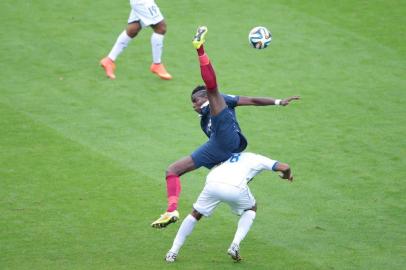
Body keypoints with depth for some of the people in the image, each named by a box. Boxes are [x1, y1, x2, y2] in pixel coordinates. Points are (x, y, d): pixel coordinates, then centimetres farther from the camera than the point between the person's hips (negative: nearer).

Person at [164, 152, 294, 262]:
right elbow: (284, 167, 19)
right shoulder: (258, 159, 27)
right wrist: (287, 175, 42)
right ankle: (235, 245, 12)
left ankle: (173, 252, 16)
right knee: (251, 209, 29)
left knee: (195, 214, 25)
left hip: (213, 183, 3)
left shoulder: (230, 156, 39)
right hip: (236, 187, -3)